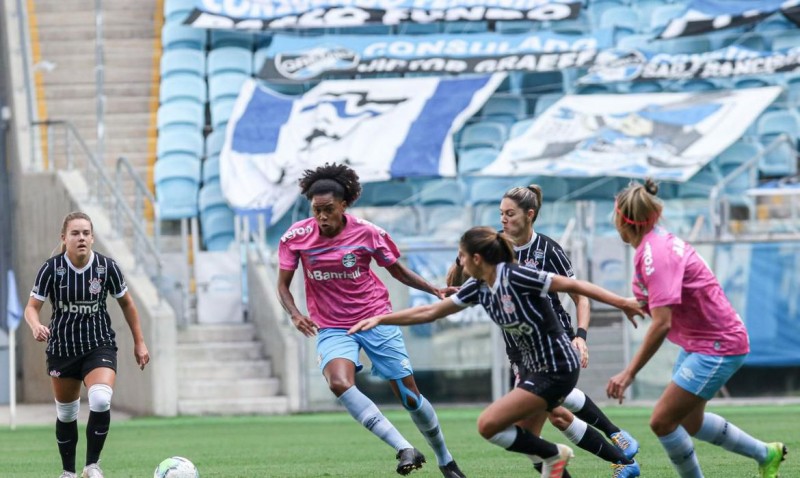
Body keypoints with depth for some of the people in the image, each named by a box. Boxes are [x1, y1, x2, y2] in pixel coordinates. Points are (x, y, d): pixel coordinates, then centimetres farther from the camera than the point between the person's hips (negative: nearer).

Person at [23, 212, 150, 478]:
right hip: (62, 347, 1)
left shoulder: (107, 267, -8)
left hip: (100, 346, -1)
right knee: (66, 413, 11)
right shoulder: (52, 268, -12)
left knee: (101, 401, -25)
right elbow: (32, 307, -10)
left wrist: (139, 342, 8)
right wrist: (36, 326, -32)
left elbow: (126, 304, 6)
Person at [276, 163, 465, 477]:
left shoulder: (367, 232, -9)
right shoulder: (296, 237, -9)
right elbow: (283, 285, 1)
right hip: (331, 328, 0)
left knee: (409, 396, 2)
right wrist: (295, 314, -18)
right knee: (339, 383, -31)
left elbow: (397, 270, 6)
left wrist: (435, 290, -6)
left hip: (375, 319, 0)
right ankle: (405, 449, -32)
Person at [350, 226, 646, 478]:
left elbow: (573, 285, -20)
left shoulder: (515, 277, -22)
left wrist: (621, 303, -22)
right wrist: (380, 319, 11)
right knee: (521, 437, 10)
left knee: (488, 425, -11)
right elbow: (431, 312, 12)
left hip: (556, 371, -9)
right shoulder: (477, 287, 2)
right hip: (533, 366, 9)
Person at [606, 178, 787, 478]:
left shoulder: (655, 255, -26)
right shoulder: (656, 243, 3)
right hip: (696, 343, 10)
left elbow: (661, 323, -32)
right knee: (690, 422, 21)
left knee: (662, 421, -10)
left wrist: (629, 373, -31)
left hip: (717, 346, -10)